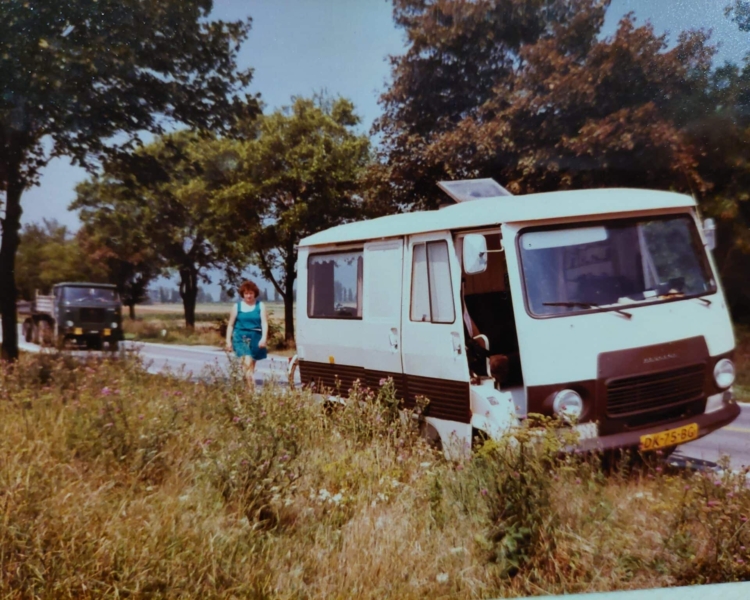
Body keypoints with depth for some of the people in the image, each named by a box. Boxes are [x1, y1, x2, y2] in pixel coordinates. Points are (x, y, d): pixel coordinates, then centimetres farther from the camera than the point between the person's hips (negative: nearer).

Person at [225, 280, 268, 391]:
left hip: (255, 339, 1)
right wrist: (228, 340, 4)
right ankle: (251, 390, -20)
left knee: (251, 366, 10)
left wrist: (264, 338, -16)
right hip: (241, 338, -1)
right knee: (247, 364, -17)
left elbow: (264, 323, -3)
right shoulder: (237, 306, 7)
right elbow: (230, 325, 10)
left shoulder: (260, 306, 6)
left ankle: (250, 390, 22)